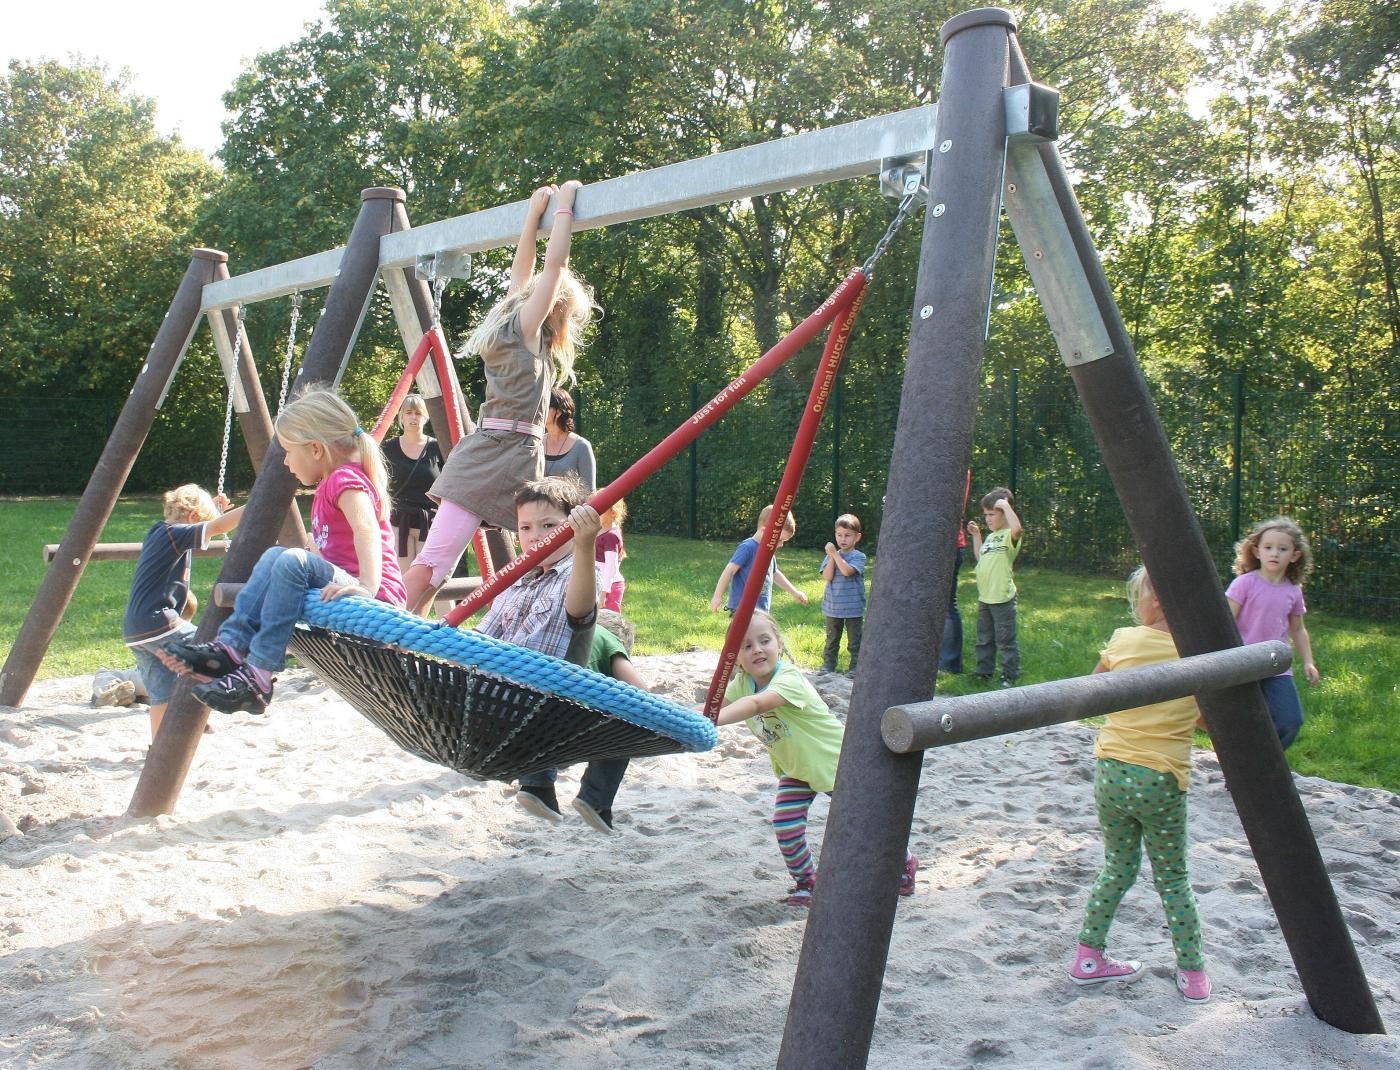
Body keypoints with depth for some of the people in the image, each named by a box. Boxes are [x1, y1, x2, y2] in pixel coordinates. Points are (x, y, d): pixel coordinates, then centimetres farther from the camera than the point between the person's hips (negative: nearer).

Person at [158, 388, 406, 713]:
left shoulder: (346, 479, -12)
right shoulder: (331, 483, 20)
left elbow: (366, 528, -31)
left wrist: (367, 586, -42)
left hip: (376, 601, -10)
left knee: (293, 562, -28)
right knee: (275, 556, 8)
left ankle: (258, 675, -27)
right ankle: (231, 646, -5)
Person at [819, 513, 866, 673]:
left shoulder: (858, 556, -8)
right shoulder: (831, 556, 4)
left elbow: (847, 571, -26)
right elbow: (827, 577, -9)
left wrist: (835, 554, -19)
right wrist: (831, 557, -14)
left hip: (853, 608, -4)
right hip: (832, 607, 4)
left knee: (855, 642, 6)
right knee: (831, 641, 15)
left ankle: (855, 669, 15)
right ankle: (828, 665, 24)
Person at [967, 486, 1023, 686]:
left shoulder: (1009, 535, -12)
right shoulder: (991, 536, 14)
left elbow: (1017, 528, -37)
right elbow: (980, 557, 25)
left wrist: (1005, 505, -27)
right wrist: (976, 535, 18)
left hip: (1002, 597, -9)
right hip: (984, 597, 9)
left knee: (1005, 640, 0)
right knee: (984, 639, 19)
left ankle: (1010, 676, 9)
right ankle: (984, 671, 30)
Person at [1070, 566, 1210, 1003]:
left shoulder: (1123, 641, -2)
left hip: (1110, 771, 2)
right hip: (1162, 780, -2)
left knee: (1118, 868, 20)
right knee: (1173, 879, 16)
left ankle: (1089, 957, 24)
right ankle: (1193, 973, 24)